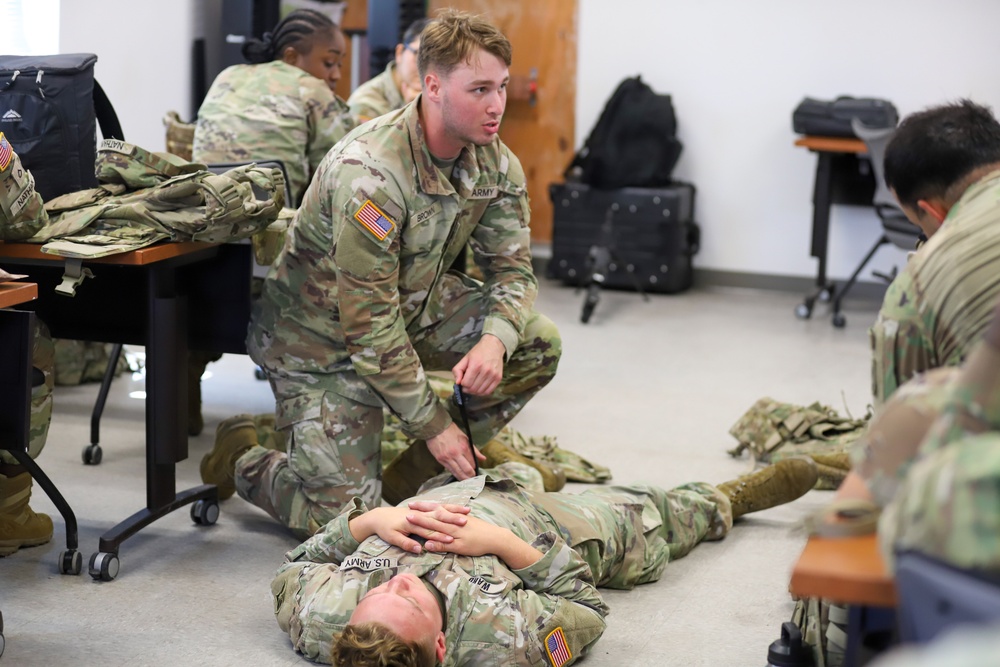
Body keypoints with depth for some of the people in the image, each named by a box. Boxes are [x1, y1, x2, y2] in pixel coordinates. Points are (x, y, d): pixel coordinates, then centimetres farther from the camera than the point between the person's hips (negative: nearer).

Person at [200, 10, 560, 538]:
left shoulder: (495, 163, -9)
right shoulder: (369, 171, -32)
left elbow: (513, 268, -3)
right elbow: (368, 321, -29)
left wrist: (494, 340, -27)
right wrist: (433, 423, -24)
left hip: (414, 304, 7)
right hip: (323, 332, -7)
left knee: (537, 343, -13)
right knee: (344, 517, -14)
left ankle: (421, 467, 3)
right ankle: (243, 463, 17)